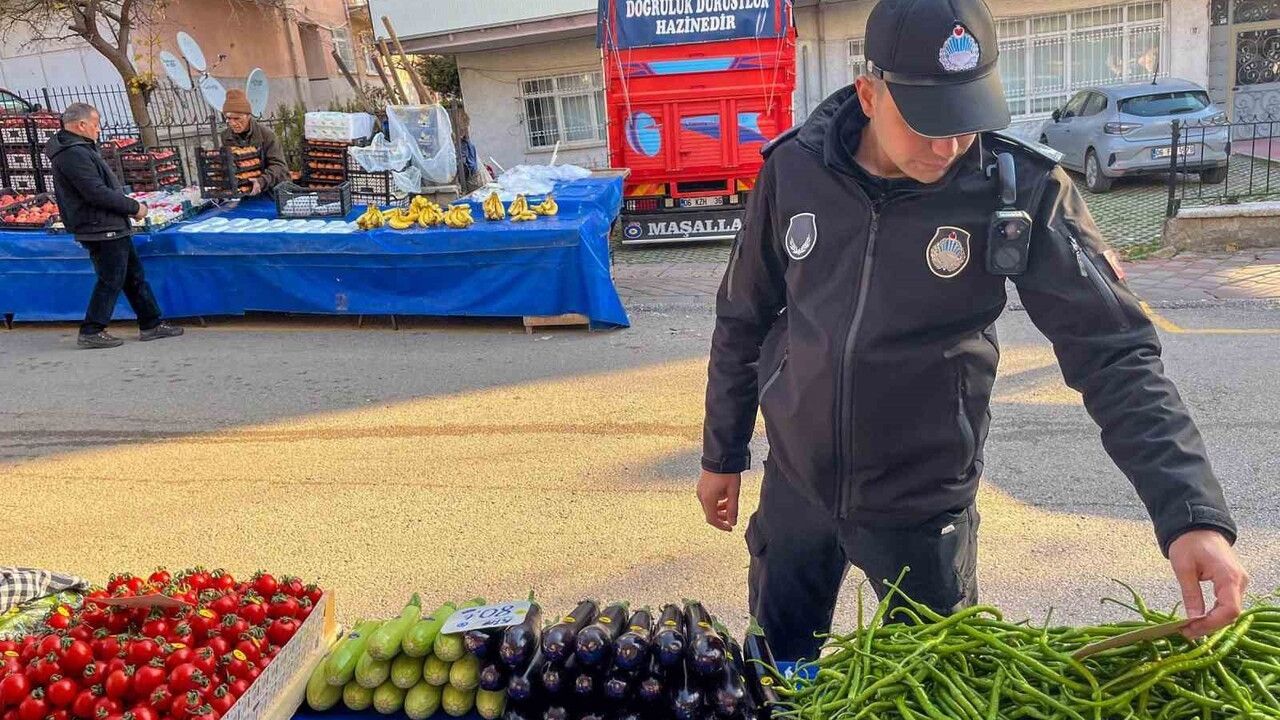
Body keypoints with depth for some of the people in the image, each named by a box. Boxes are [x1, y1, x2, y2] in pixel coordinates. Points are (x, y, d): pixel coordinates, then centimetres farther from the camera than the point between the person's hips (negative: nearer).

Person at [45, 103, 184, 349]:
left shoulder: (79, 149, 16)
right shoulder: (74, 154, -18)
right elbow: (97, 193, -23)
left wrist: (128, 205, 9)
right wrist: (134, 207, -14)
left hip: (113, 228, 11)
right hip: (101, 229, -11)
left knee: (134, 275, 15)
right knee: (111, 281, -3)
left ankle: (151, 324, 21)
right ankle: (91, 332, 7)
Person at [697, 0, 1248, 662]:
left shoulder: (1022, 191, -16)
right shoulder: (794, 168, -11)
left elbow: (1114, 354, -17)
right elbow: (742, 320, 1)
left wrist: (1193, 515, -28)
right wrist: (722, 455, 8)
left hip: (921, 502, -2)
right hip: (794, 482, 2)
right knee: (776, 673, 19)